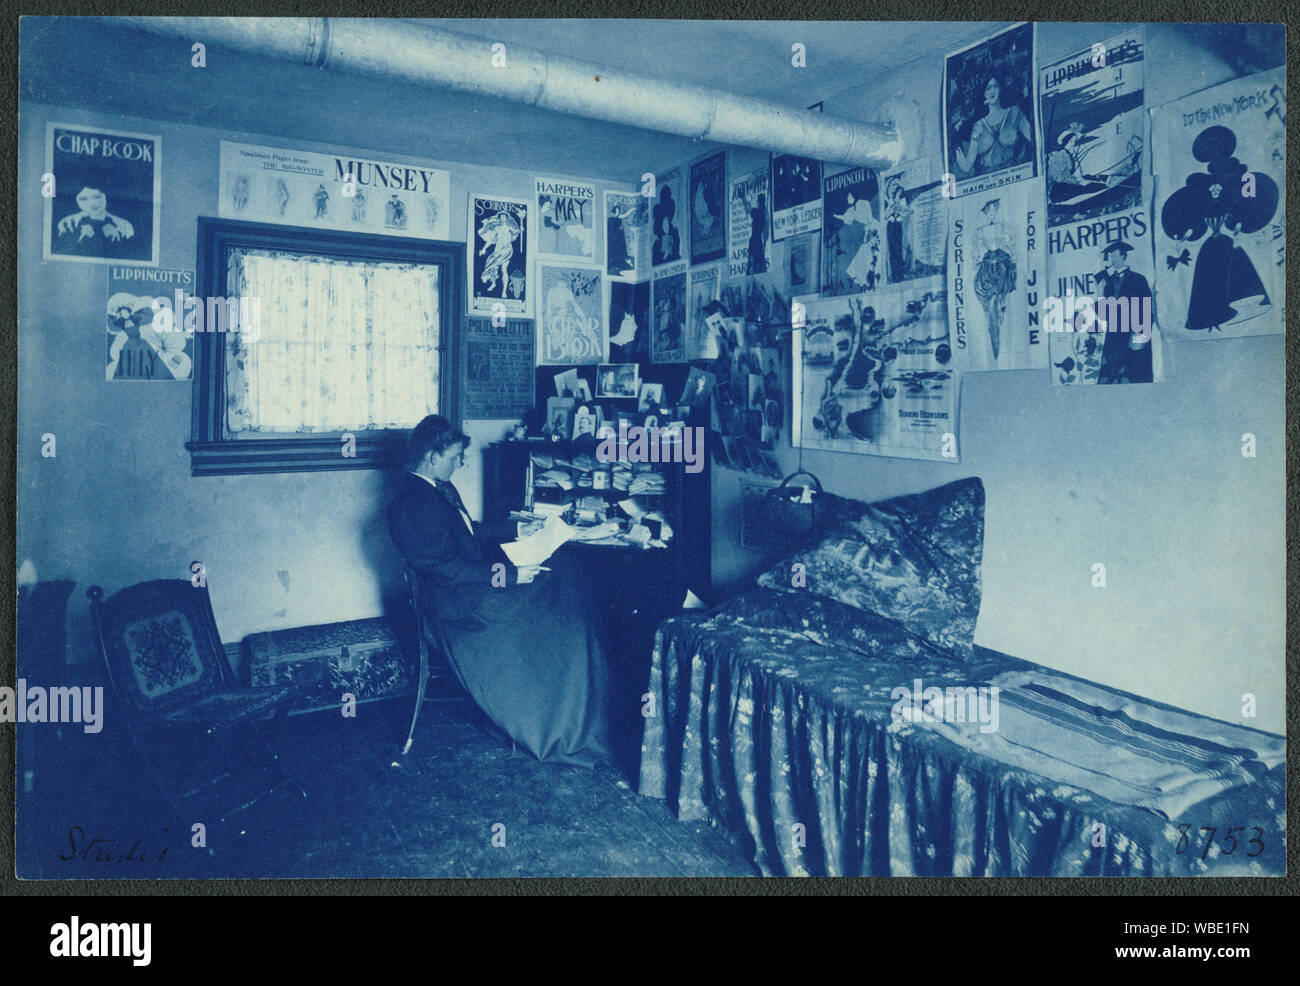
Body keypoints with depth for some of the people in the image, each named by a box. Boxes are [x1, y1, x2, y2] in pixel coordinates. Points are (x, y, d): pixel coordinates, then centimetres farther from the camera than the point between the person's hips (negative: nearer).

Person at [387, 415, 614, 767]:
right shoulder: (410, 507, -17)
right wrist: (510, 575, -22)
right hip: (460, 601, -9)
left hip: (477, 579, 9)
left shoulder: (442, 490, 14)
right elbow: (448, 569, -22)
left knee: (565, 570, -7)